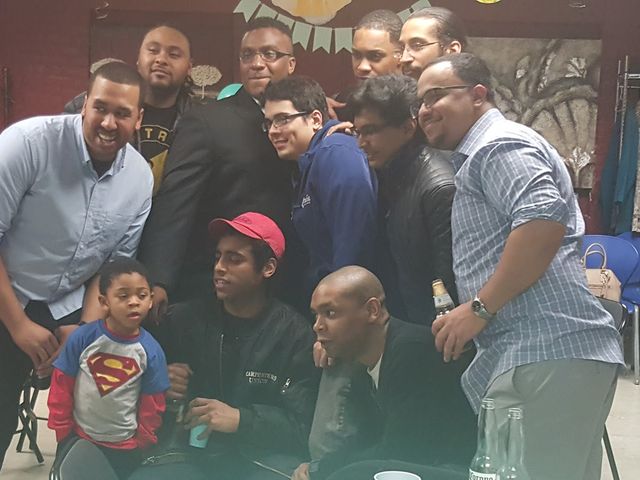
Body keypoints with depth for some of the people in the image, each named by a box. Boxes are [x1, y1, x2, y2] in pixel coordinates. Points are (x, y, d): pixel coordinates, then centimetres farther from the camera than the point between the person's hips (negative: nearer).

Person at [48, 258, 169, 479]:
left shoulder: (151, 351, -13)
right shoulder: (82, 338, -15)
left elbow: (153, 404, -3)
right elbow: (61, 387, -5)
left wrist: (143, 442, 1)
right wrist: (62, 430, -2)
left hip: (124, 446, 0)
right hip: (78, 438, 0)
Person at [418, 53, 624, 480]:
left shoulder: (498, 144, -5)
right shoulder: (480, 157, 27)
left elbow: (544, 219, -22)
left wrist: (479, 307, -17)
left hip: (548, 354, -11)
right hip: (530, 354, 11)